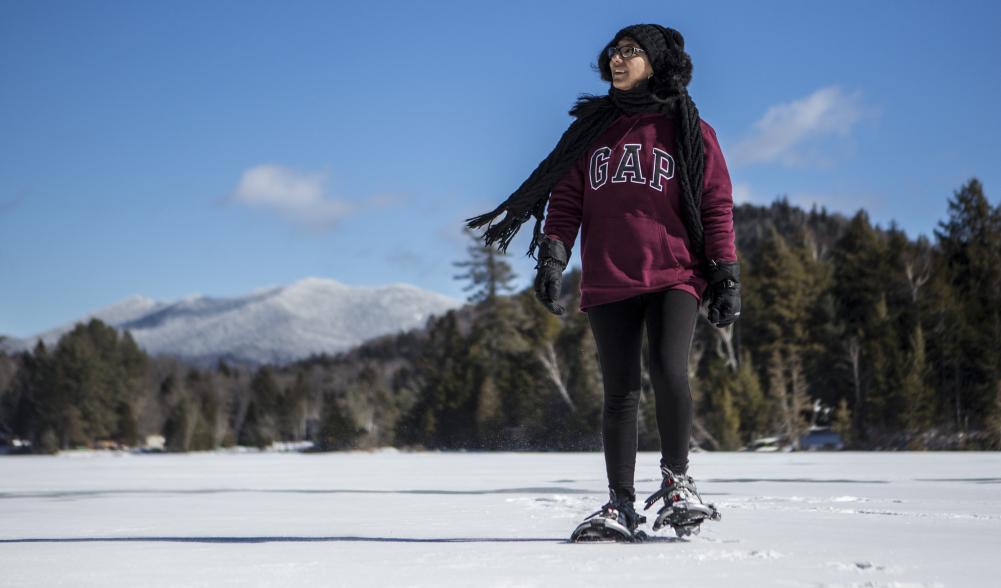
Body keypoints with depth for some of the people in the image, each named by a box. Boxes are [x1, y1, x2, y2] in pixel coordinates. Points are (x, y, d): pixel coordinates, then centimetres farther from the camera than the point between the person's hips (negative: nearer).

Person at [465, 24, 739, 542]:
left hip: (674, 276, -2)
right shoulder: (591, 128, 14)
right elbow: (565, 198, 10)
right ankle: (620, 506, 7)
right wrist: (552, 258, -3)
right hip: (608, 283, 3)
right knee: (620, 392, 1)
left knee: (668, 372, -21)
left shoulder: (689, 131, 5)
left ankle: (677, 480, -2)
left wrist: (727, 276, -1)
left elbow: (717, 206, 4)